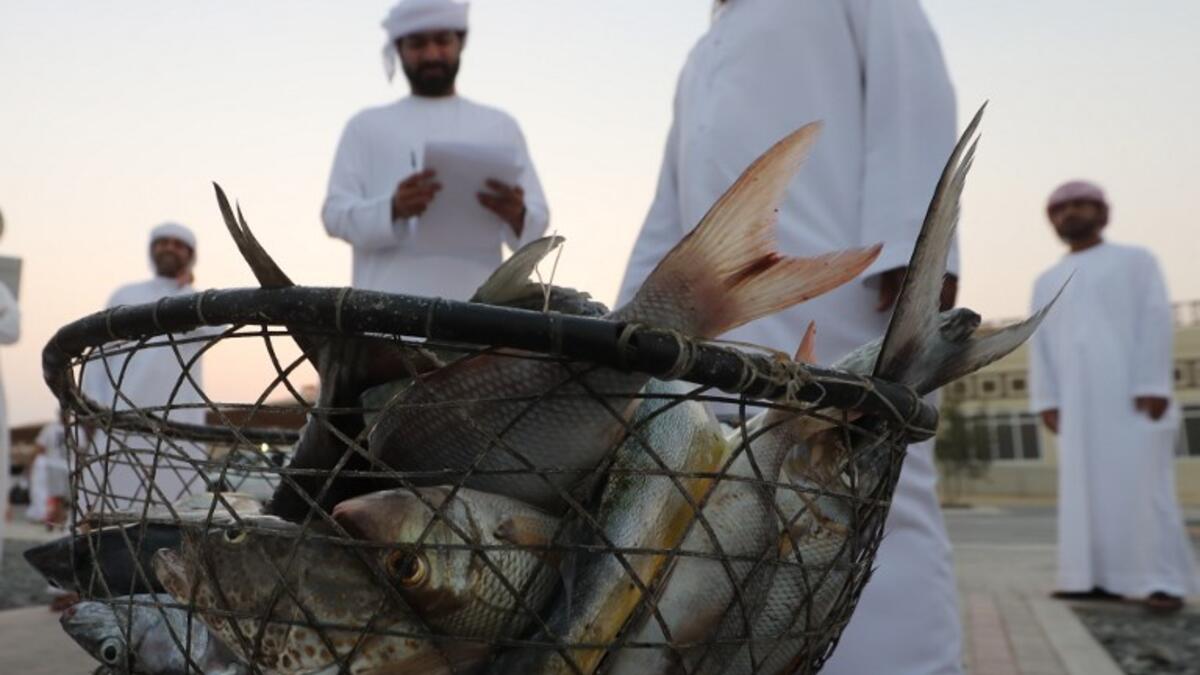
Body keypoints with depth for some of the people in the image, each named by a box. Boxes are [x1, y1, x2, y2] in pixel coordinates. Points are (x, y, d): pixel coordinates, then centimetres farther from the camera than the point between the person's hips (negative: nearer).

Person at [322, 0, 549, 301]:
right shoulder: (367, 127, 14)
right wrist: (392, 210, -18)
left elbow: (537, 219, 10)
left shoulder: (501, 127, 17)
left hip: (473, 307, 1)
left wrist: (516, 215, -15)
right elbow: (336, 212, 4)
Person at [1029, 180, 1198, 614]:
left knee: (1142, 481, -10)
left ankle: (1163, 581, -8)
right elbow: (1040, 344, 12)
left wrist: (1154, 386, -15)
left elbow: (1155, 322, -3)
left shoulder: (1136, 261, 8)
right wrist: (1047, 400, 0)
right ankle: (1106, 577, 1)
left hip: (1134, 391, -4)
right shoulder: (1047, 282, 20)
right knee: (1089, 486, 0)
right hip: (1078, 399, 4)